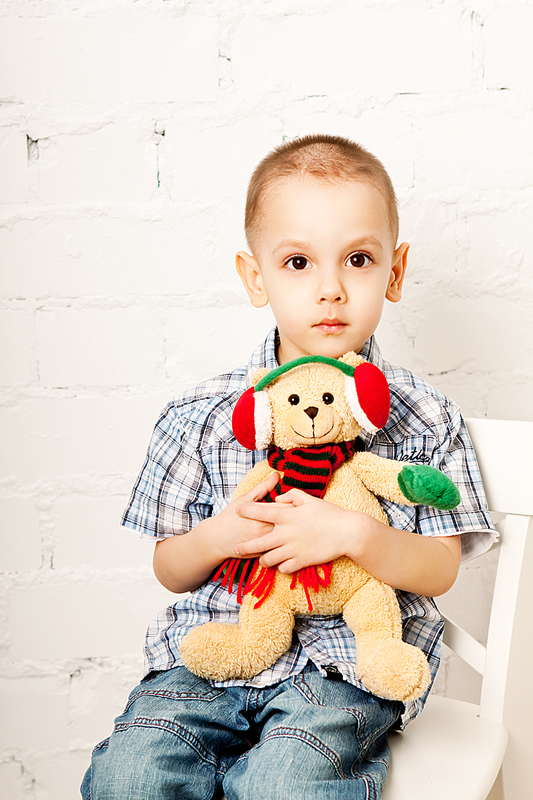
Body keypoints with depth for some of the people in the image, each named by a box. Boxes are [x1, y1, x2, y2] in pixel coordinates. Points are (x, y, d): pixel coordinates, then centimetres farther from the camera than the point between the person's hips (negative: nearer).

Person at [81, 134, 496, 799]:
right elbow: (169, 569, 8)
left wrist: (354, 535, -20)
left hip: (351, 654, -1)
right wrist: (214, 538, -14)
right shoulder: (201, 418, 1)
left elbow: (440, 568, -2)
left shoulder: (423, 419, 0)